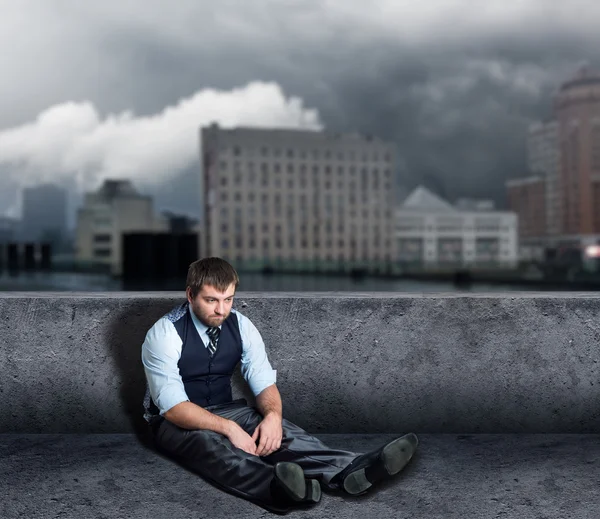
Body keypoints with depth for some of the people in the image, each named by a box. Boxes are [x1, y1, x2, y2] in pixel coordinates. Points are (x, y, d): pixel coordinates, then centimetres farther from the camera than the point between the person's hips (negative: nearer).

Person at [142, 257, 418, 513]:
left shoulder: (240, 325, -5)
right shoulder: (164, 334, -20)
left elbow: (264, 383, -7)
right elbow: (173, 406, -26)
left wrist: (273, 415, -31)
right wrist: (229, 428, -38)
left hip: (225, 410, 5)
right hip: (176, 421, -5)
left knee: (277, 431, -26)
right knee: (211, 443, -39)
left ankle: (350, 470, -49)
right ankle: (280, 487, -68)